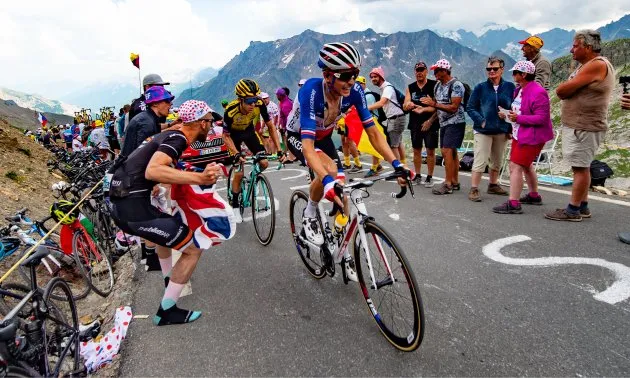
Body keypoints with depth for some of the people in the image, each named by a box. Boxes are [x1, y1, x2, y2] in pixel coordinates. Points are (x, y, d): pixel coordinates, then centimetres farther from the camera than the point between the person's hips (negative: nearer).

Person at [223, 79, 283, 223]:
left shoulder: (259, 105, -30)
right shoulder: (231, 111, -36)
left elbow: (271, 126, -18)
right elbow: (226, 136, -23)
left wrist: (279, 149, -25)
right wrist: (236, 154, -38)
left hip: (249, 131, 3)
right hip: (234, 134, -3)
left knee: (264, 163, -12)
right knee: (239, 173, -9)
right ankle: (235, 206, 9)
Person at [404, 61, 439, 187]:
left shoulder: (434, 85, -3)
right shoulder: (410, 88, 9)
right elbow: (405, 106, 3)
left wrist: (430, 121, -19)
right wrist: (408, 105, -20)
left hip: (430, 123, -4)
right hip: (415, 124, 4)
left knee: (430, 151, -1)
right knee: (416, 150, 9)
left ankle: (429, 177, 8)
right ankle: (417, 176, 19)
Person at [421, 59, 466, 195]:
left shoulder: (456, 85, -14)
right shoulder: (438, 85, 12)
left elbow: (454, 107, -20)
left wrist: (434, 103, -23)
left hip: (455, 123, -8)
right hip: (444, 123, 9)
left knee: (447, 151, -14)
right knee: (451, 153, 11)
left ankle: (448, 184, -10)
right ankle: (455, 182, 19)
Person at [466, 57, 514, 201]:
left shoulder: (510, 87, 2)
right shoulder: (480, 87, -3)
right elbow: (470, 108, -2)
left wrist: (511, 128, -1)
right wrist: (481, 121, -13)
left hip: (502, 131, 3)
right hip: (483, 130, -3)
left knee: (497, 161, 15)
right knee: (480, 161, -8)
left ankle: (493, 185, 32)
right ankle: (474, 189, -1)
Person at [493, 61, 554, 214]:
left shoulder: (537, 92, -20)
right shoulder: (519, 90, 9)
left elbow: (542, 118, -23)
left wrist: (518, 118, -24)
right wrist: (507, 114, 3)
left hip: (532, 136, -10)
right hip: (519, 134, 11)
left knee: (516, 166, -14)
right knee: (526, 165, 22)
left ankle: (513, 204, -11)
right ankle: (534, 196, 40)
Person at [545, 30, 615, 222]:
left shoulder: (597, 65, -15)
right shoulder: (586, 65, 18)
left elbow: (561, 90, -18)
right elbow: (564, 92, 16)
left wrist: (566, 87, 1)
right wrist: (569, 89, -3)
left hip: (584, 127, -10)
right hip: (578, 125, 10)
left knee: (580, 168, -7)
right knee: (581, 167, 14)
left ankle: (573, 210, -2)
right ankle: (582, 207, 22)